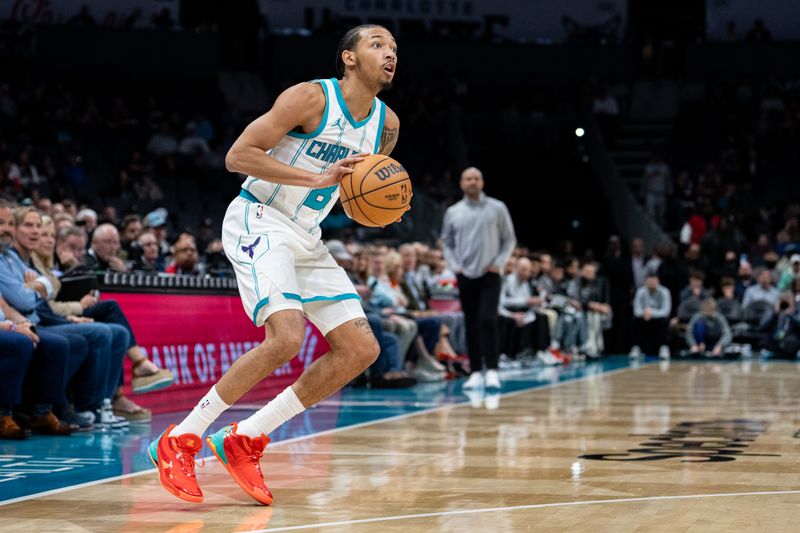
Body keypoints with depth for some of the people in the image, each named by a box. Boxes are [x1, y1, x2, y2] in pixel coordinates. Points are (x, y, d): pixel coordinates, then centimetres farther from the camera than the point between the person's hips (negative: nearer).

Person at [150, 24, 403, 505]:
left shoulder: (387, 125, 8)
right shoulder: (312, 97, -14)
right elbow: (238, 155, -18)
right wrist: (318, 179, -23)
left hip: (307, 239, 8)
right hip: (258, 222, -8)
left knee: (361, 350, -1)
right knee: (286, 337, -27)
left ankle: (244, 441, 3)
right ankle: (179, 441, -15)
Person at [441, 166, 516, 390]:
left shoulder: (497, 208, 2)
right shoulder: (453, 212, 7)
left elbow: (509, 239, 6)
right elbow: (447, 243, 14)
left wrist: (499, 264, -5)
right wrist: (455, 266, 0)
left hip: (489, 275, -2)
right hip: (465, 276, 2)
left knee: (488, 321, -15)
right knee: (471, 325, 4)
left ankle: (492, 371, -13)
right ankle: (475, 372, 10)